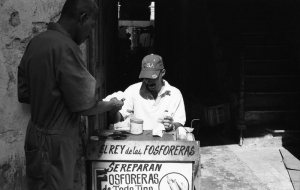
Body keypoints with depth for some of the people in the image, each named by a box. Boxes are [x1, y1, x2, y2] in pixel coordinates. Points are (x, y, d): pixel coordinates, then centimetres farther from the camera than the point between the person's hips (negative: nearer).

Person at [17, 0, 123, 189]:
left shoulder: (36, 42, 5)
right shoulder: (65, 47, -22)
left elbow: (24, 93, 12)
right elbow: (85, 106, -19)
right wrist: (112, 105, -1)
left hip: (36, 136, 9)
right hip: (55, 142, -9)